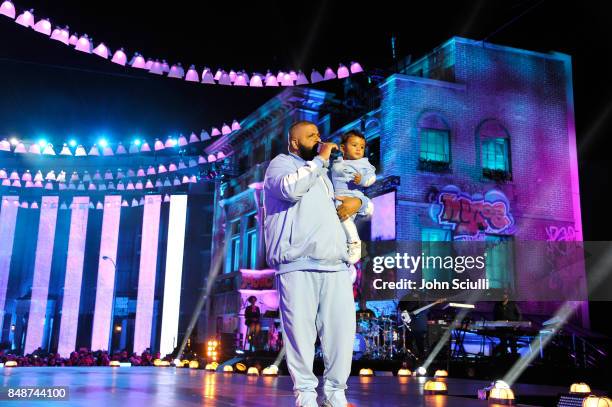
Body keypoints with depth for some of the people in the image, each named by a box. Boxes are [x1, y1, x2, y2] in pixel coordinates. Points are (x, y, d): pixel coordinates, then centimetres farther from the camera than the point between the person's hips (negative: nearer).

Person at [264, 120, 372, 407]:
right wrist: (320, 159, -3)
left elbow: (368, 205, 35)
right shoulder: (281, 163, 11)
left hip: (336, 267, 6)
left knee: (342, 332, -2)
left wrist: (358, 202, 11)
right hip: (298, 267, -5)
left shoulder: (326, 175, 30)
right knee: (301, 334, -6)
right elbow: (291, 187, -15)